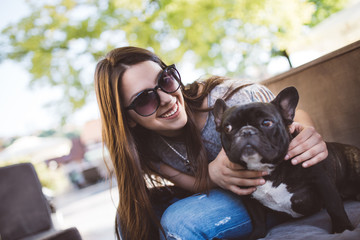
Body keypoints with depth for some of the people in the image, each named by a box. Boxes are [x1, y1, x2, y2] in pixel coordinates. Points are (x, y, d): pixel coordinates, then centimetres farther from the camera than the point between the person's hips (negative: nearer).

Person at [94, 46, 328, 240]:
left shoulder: (231, 98, -27)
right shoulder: (146, 144, -14)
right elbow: (191, 184, -15)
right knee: (133, 215, -13)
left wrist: (308, 136, -37)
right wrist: (213, 174, -40)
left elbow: (295, 116, -12)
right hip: (215, 196, 4)